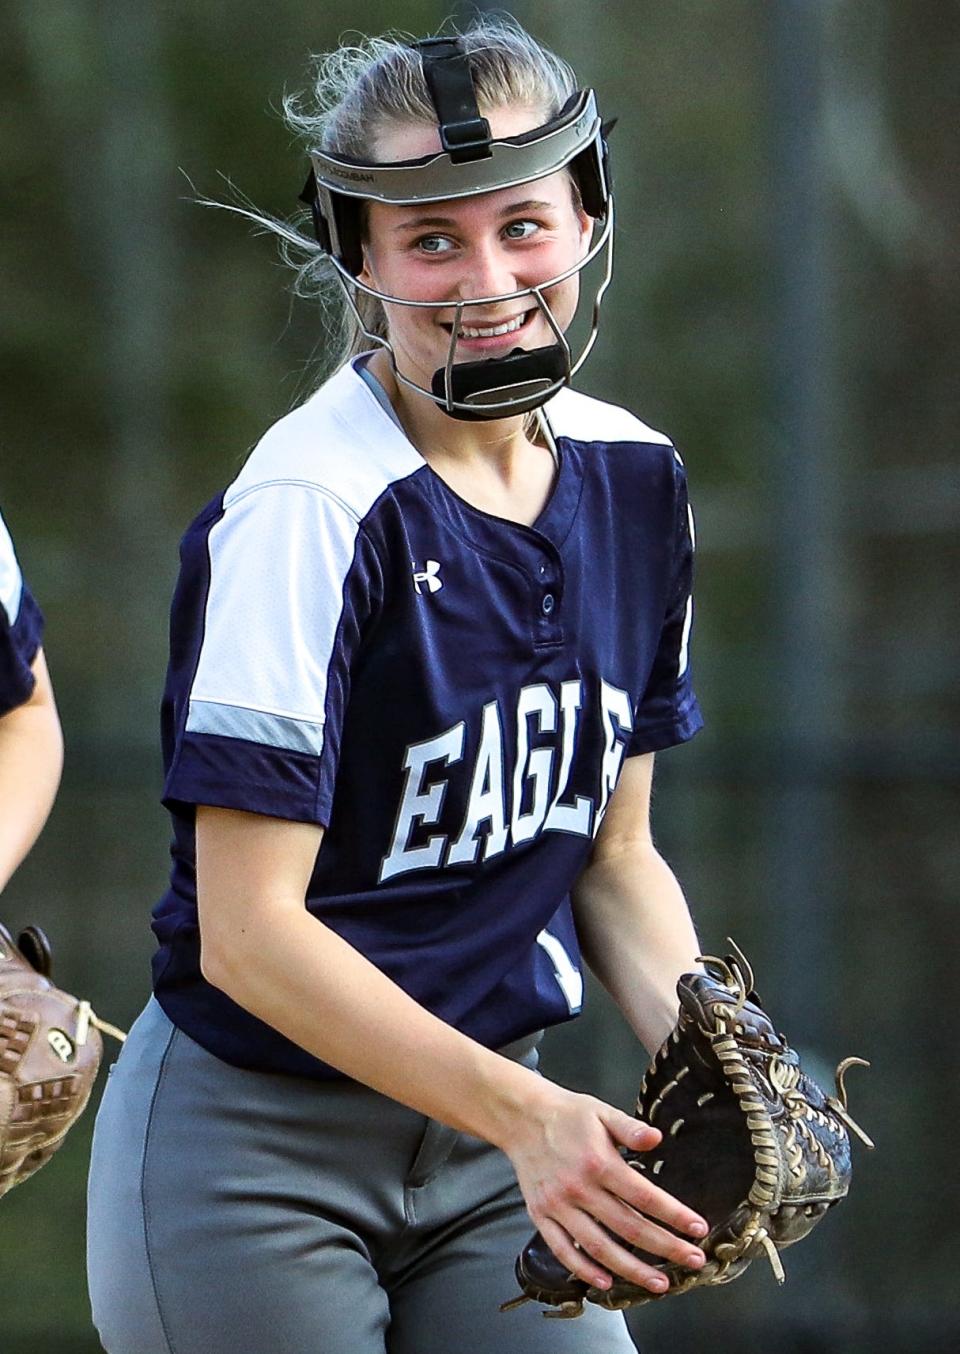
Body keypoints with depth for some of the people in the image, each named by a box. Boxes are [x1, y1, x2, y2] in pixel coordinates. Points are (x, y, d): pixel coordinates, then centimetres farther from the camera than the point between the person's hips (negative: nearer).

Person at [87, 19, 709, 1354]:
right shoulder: (310, 511, -18)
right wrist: (521, 1116, -29)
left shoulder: (633, 479, 4)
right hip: (255, 1164, -6)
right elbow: (246, 933, -22)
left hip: (490, 1130, 6)